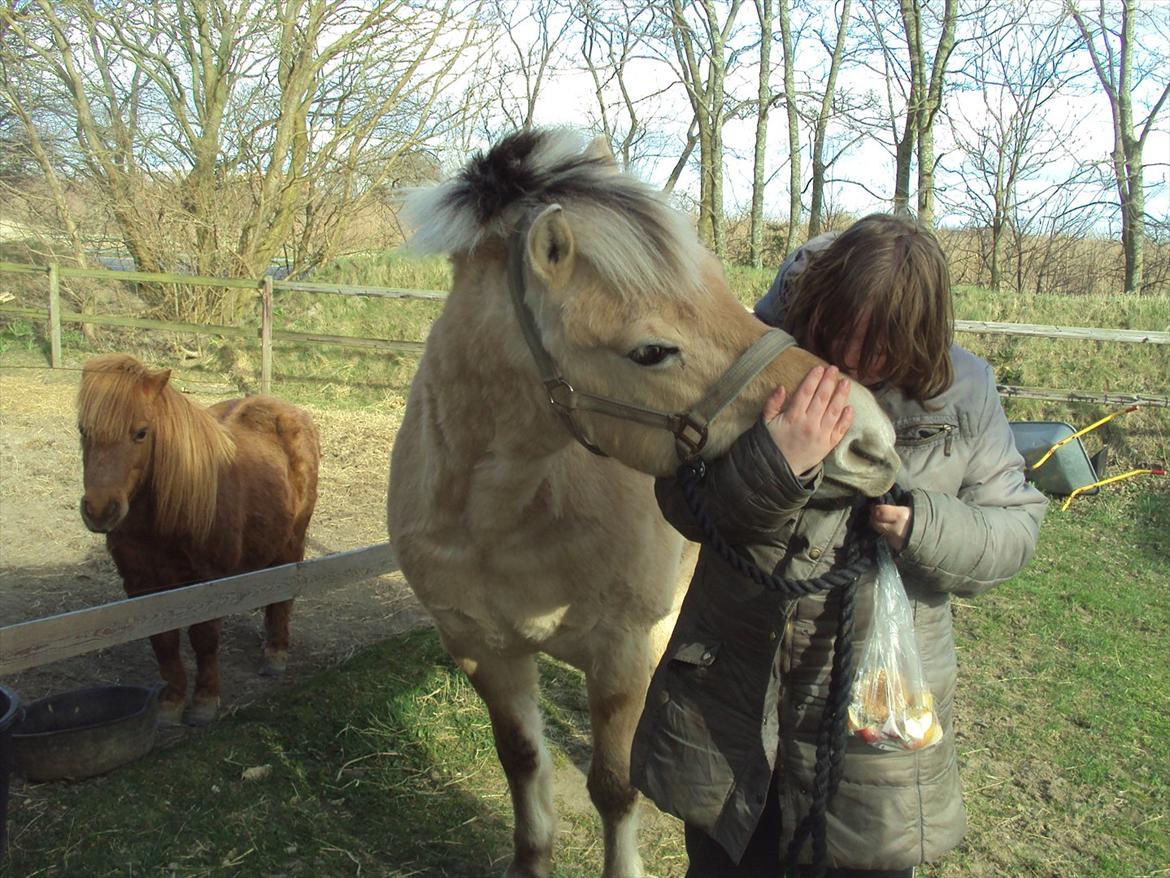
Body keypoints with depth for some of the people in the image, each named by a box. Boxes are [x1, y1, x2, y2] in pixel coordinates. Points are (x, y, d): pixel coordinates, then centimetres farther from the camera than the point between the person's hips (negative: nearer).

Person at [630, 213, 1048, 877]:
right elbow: (683, 506, -13)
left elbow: (1016, 527, 0)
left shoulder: (962, 393, -6)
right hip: (726, 694, 1)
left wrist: (923, 524, -20)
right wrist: (772, 463, -32)